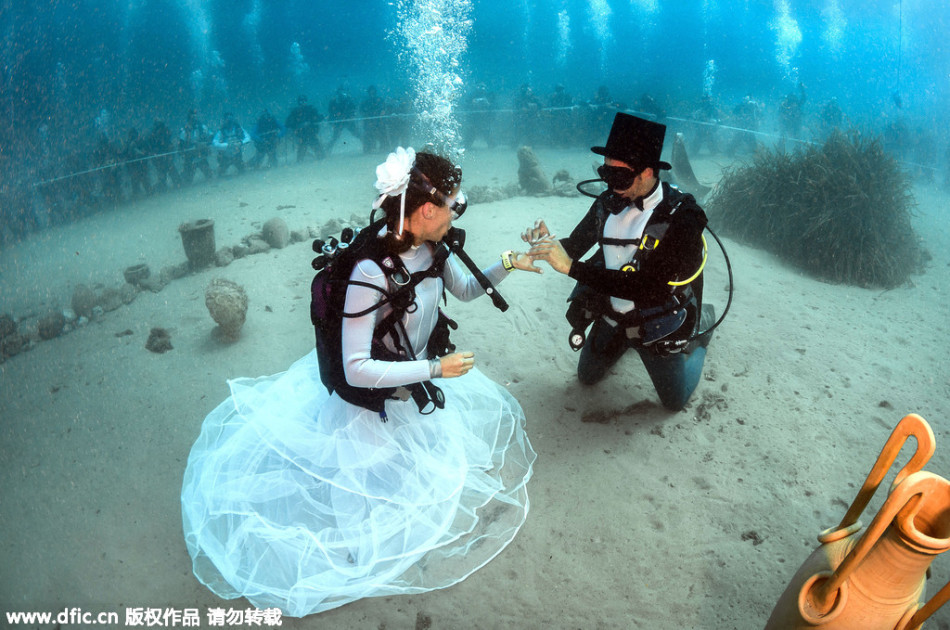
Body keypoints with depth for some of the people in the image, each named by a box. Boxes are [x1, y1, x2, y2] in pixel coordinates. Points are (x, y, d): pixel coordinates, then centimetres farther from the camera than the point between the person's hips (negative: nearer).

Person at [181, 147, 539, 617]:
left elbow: (465, 290, 8)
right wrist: (436, 370, -28)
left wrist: (507, 264, -7)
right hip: (372, 397, -8)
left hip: (419, 375, 8)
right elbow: (357, 370, -33)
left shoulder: (429, 247, -13)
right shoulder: (370, 272, -36)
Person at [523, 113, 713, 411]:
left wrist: (571, 266, -43)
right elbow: (576, 246, -1)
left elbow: (647, 288, -38)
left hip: (657, 327, -4)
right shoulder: (609, 201, -14)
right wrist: (549, 243, -26)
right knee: (587, 376, 23)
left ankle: (701, 323, 40)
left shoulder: (682, 216, -29)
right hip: (611, 316, 5)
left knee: (674, 400, 20)